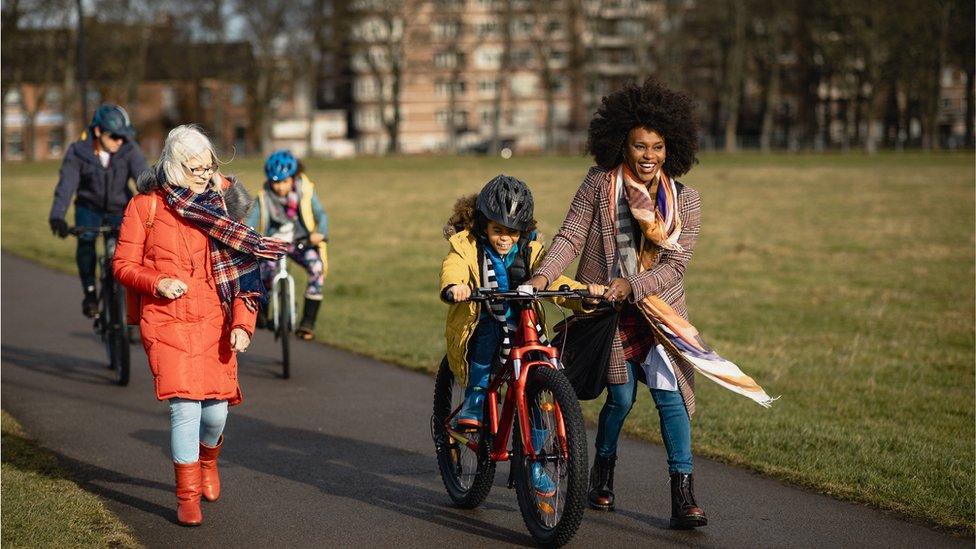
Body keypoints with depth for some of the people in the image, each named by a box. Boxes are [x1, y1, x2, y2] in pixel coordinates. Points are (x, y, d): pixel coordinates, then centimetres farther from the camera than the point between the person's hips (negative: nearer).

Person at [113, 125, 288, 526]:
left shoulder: (222, 204, 6)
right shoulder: (146, 206, 1)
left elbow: (243, 270, 6)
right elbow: (123, 265, 4)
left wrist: (242, 323, -5)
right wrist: (157, 283, -16)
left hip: (214, 323, 2)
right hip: (165, 322, -2)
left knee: (216, 410, 2)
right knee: (185, 406, -13)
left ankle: (207, 459, 38)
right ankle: (187, 497, 2)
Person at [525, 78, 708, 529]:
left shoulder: (685, 200, -2)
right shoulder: (599, 185, -6)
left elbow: (675, 265, -7)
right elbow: (570, 236, -8)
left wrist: (633, 284, -21)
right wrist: (543, 275, -23)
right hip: (606, 309, -1)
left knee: (669, 392, -10)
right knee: (621, 395, -2)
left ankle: (683, 495, -5)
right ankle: (603, 471, 26)